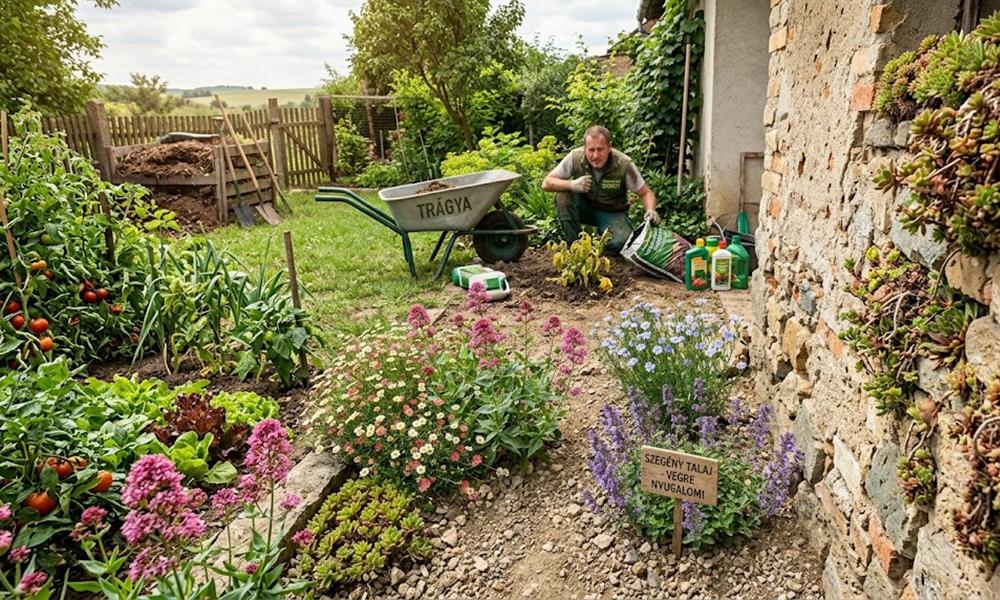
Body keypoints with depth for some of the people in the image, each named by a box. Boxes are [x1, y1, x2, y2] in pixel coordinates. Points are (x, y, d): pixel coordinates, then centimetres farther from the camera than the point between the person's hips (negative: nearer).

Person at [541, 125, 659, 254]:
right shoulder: (575, 158, -19)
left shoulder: (624, 164, -22)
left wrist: (651, 211, -34)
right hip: (584, 208, 2)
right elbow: (546, 183, -19)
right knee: (563, 196, -28)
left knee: (621, 242, -31)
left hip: (612, 213, -2)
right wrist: (572, 184, -37)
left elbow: (646, 193, -12)